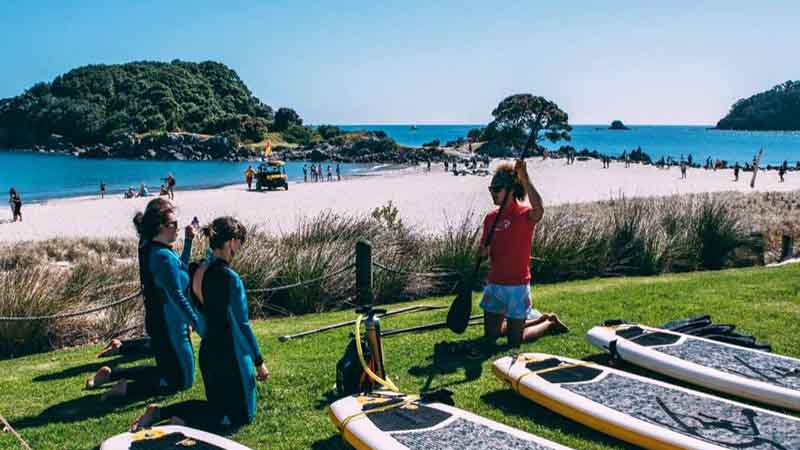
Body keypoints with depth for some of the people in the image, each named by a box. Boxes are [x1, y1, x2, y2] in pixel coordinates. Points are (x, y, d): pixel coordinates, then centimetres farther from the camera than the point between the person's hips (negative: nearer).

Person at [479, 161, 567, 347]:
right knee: (490, 334, 15)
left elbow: (539, 210, -39)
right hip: (494, 284, 7)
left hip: (517, 286, -7)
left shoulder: (524, 215, -13)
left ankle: (550, 323, 28)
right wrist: (484, 252, -11)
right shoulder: (491, 217, 5)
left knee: (515, 340, 0)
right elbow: (482, 252, 13)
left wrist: (525, 179, -41)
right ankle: (539, 319, 32)